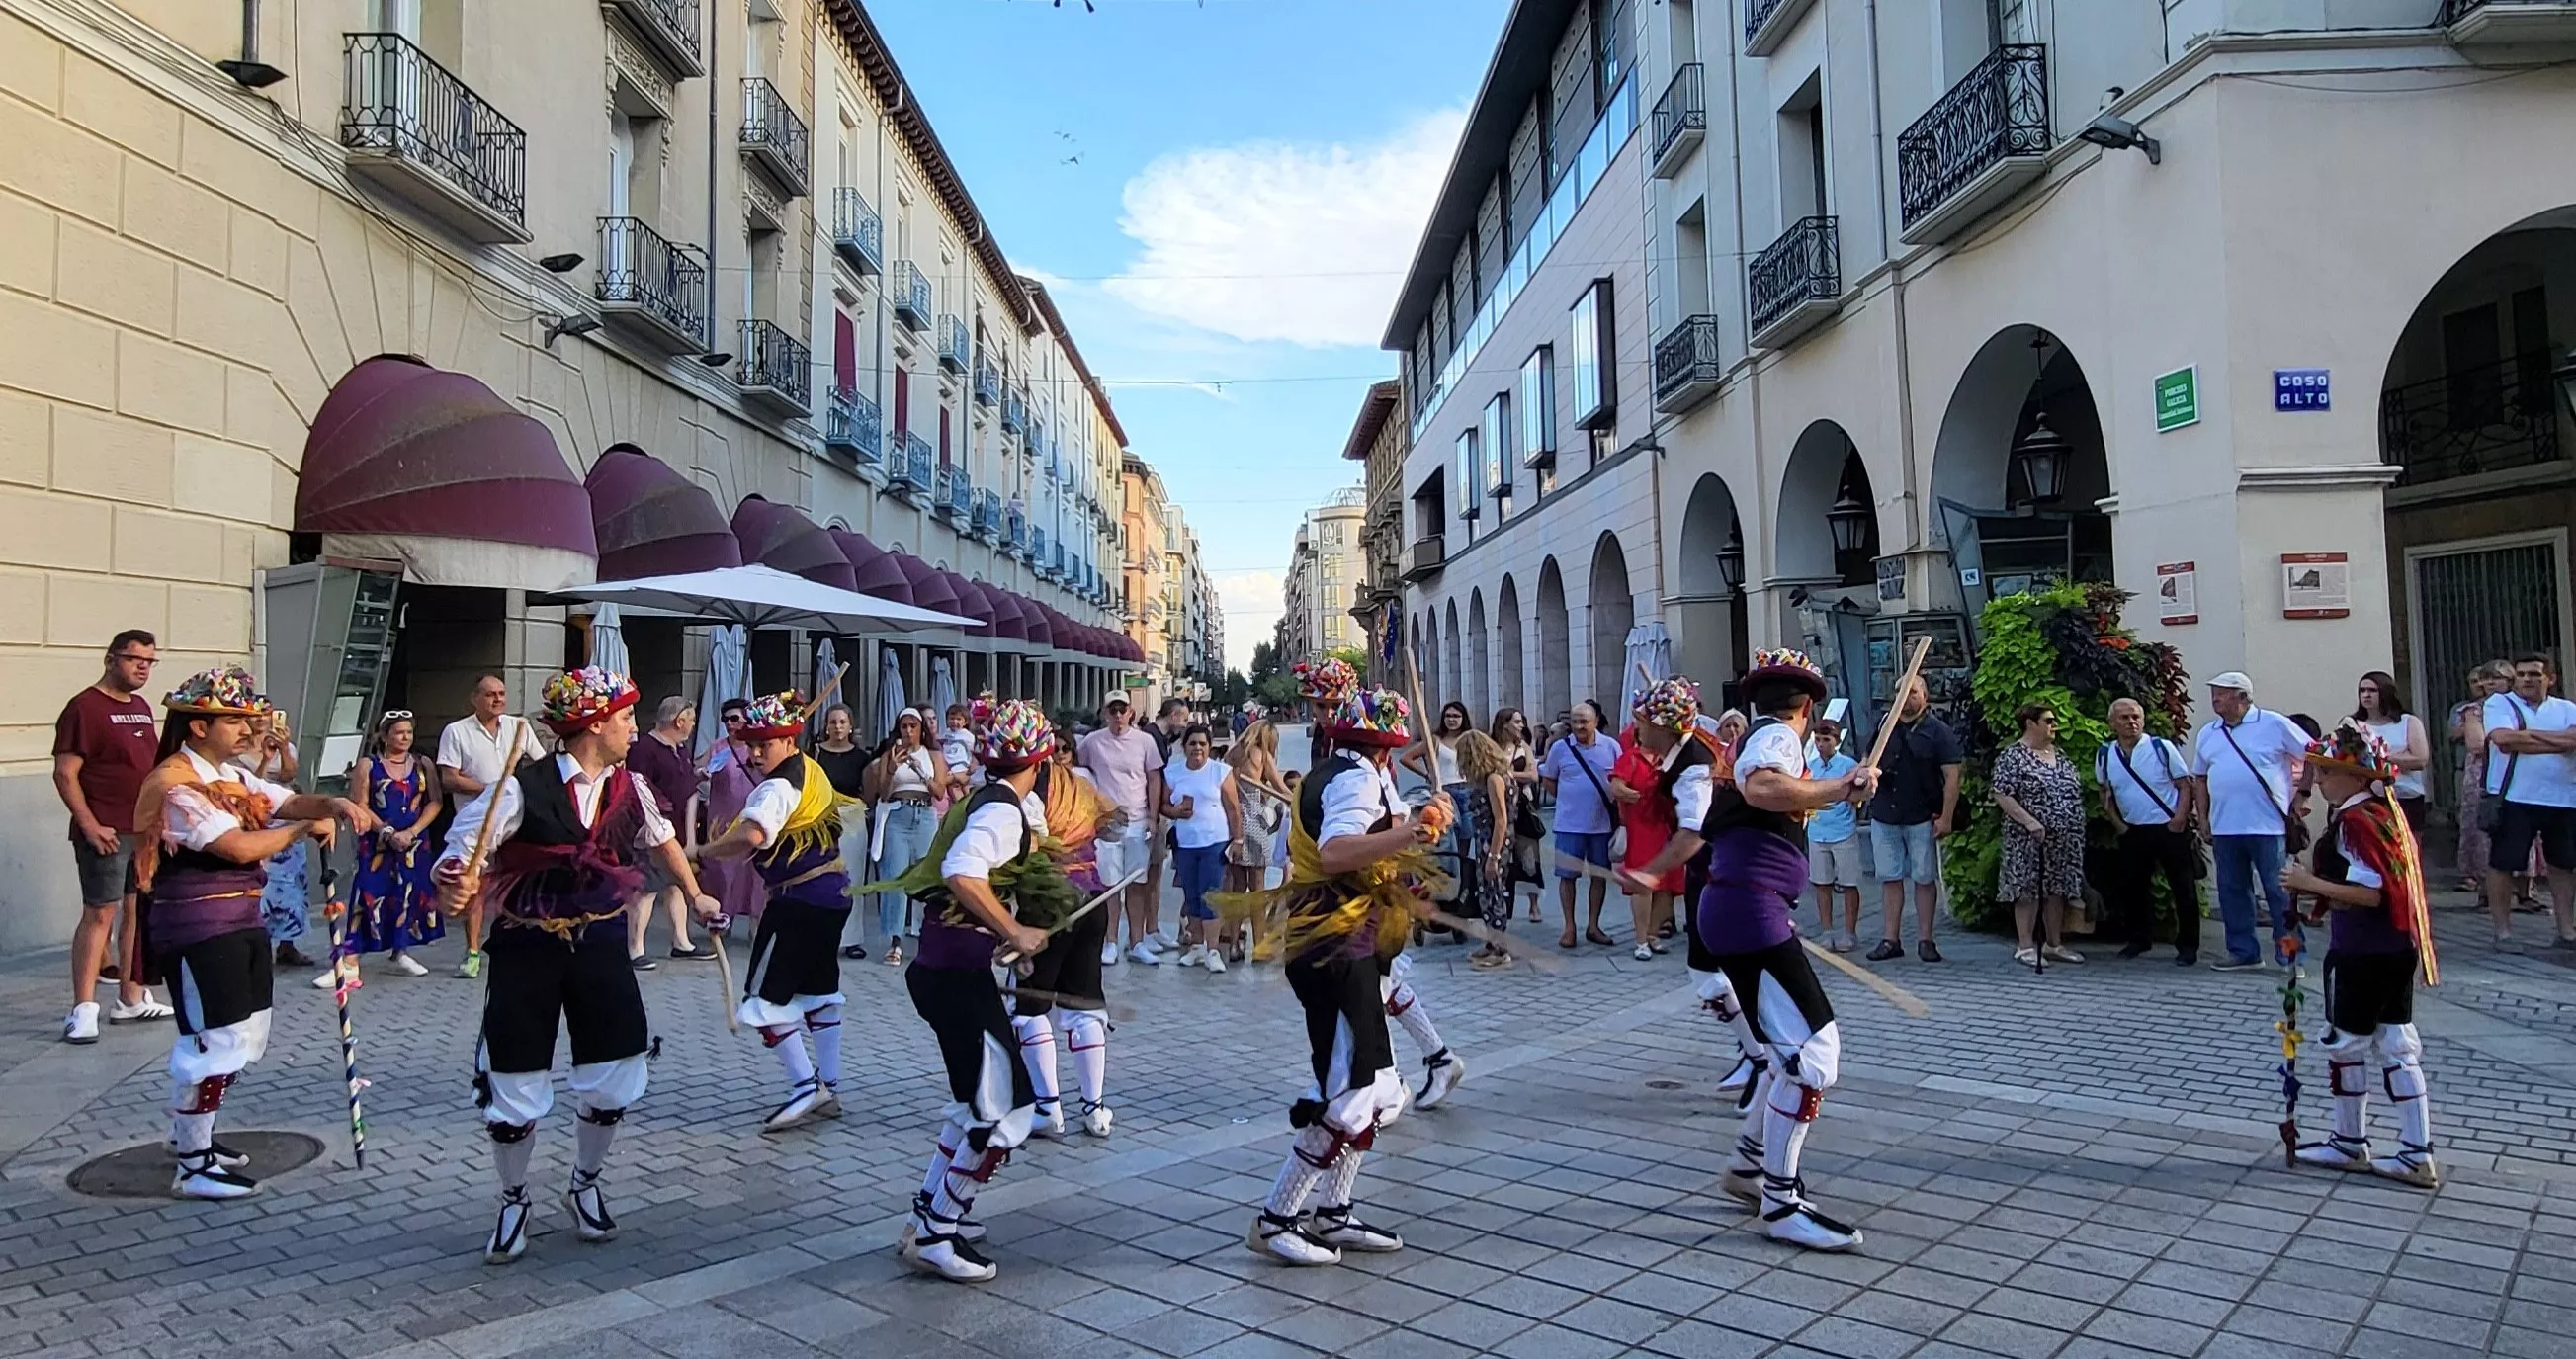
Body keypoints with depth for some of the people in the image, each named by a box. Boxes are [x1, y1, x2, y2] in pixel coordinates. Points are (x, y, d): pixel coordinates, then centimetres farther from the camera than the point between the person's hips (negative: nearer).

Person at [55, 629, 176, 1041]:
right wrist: (89, 826, -18)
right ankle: (83, 1010, -4)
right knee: (100, 914, -8)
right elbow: (65, 774, -13)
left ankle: (131, 999, 20)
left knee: (138, 912, 11)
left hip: (146, 830, 8)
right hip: (107, 833, -8)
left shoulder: (142, 707, 14)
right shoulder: (85, 707, -9)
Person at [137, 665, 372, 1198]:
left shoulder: (232, 776, 11)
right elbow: (241, 846, -25)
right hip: (197, 928, -10)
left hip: (242, 920, 10)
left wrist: (335, 804, -17)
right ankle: (194, 1165, 8)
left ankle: (190, 1131, 35)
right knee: (216, 1042, -5)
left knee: (246, 1037, 18)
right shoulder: (177, 784, -17)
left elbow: (290, 801, 4)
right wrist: (305, 828, -12)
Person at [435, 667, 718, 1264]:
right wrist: (455, 885, -41)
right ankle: (515, 1202, 29)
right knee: (515, 1089, 4)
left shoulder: (630, 788, -1)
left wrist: (694, 895, 24)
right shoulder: (523, 788, -18)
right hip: (527, 947, -4)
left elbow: (661, 838, 18)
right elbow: (462, 853, -19)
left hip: (601, 943, 4)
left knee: (614, 1079, 7)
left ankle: (585, 1186, 33)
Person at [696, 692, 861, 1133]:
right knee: (819, 991, 17)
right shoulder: (812, 771, 10)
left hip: (798, 901, -10)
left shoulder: (778, 787, -19)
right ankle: (829, 1088, 24)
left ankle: (806, 1089, -4)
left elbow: (750, 836, -37)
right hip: (834, 894, 10)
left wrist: (703, 852, -22)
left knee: (766, 997, -2)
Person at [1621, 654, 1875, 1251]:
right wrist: (1839, 788, -23)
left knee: (1790, 1044, 19)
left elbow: (1699, 827, 30)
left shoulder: (1747, 742, 21)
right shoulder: (1779, 736, -7)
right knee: (1813, 1047, -13)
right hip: (1752, 911, -10)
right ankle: (1780, 1202, -8)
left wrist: (1653, 870, 41)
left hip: (1734, 910, 10)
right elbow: (1760, 788, -31)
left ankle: (1749, 1164, 30)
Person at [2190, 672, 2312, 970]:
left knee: (2280, 892, -1)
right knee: (2232, 892, 9)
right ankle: (2242, 952, 18)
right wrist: (2203, 818, 13)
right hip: (2224, 829, 5)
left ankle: (2290, 955, 6)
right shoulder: (2207, 733, 13)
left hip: (2269, 826, -5)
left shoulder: (2273, 724, -2)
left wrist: (2302, 794, -5)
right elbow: (2201, 778, 19)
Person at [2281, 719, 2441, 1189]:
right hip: (2398, 950, 9)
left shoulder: (2355, 822, -18)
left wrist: (2309, 883, -17)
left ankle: (2350, 1143, 19)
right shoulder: (2388, 814, 11)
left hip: (2360, 954, -9)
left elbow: (2368, 894, -24)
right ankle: (2417, 1155, 12)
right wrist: (2320, 888, 12)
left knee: (2345, 1045, 6)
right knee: (2398, 1048, 11)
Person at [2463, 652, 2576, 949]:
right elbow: (2503, 739, -18)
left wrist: (2525, 735, -14)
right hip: (2513, 799, -4)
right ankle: (2503, 931, 8)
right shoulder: (2498, 703, 0)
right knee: (2501, 863, -1)